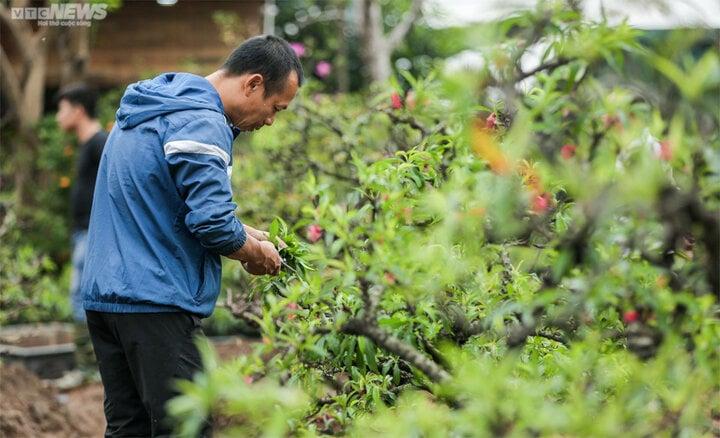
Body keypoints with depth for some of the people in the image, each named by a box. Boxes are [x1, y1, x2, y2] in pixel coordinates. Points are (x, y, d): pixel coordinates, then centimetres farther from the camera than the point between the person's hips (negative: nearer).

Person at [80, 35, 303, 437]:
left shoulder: (154, 105, 18)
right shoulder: (202, 124, -15)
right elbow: (212, 223, -21)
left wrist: (244, 233, 18)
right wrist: (256, 253, 0)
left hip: (104, 294, 10)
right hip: (154, 300, -10)